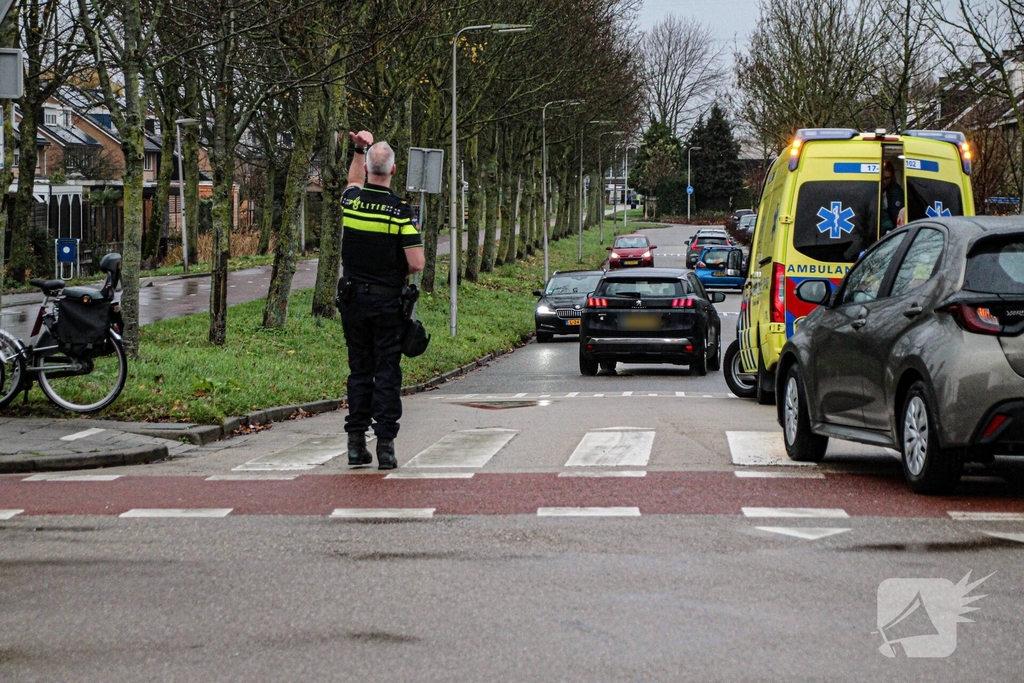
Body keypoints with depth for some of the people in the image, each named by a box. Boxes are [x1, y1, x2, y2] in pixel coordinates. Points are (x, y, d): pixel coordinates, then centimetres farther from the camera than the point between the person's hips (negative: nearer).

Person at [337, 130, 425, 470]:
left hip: (353, 298, 3)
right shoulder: (401, 211, -12)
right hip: (387, 300, -3)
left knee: (359, 370, 10)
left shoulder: (351, 200, -1)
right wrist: (400, 273, 6)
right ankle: (385, 444, -5)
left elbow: (354, 180, 27)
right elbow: (417, 263, -14)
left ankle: (356, 442, 7)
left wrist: (358, 149, 29)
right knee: (387, 372, 0)